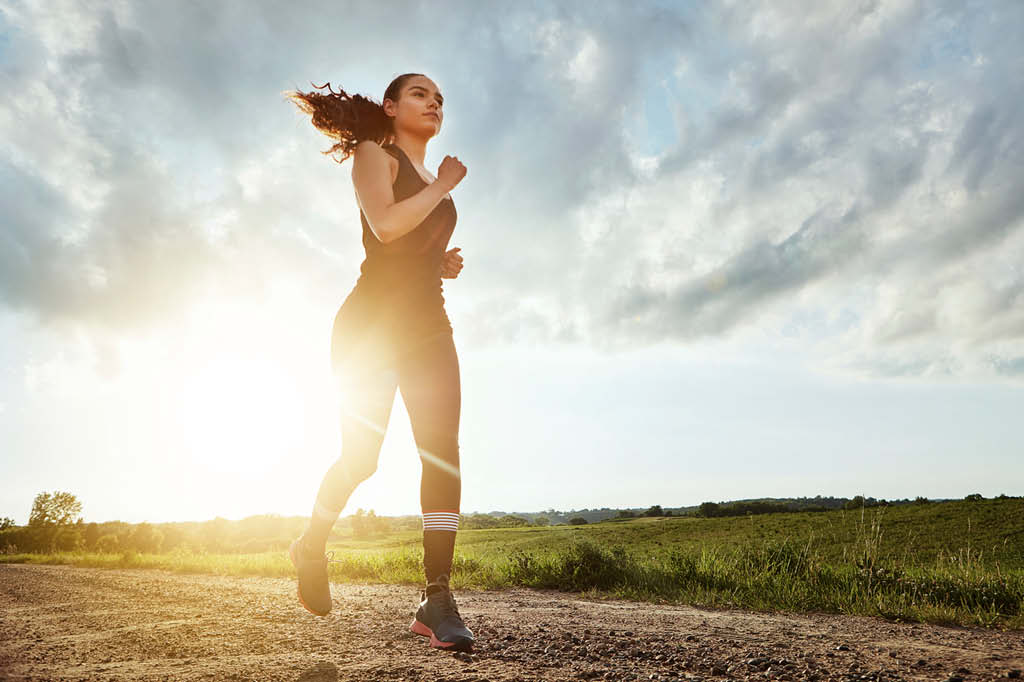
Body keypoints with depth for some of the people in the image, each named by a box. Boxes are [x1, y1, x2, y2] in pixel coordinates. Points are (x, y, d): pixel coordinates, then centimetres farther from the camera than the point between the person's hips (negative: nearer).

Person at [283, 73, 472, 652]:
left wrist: (445, 265, 11)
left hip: (427, 326, 6)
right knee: (360, 457, -3)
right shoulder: (374, 154, 4)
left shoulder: (434, 187, 24)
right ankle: (312, 549, 27)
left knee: (443, 452, -11)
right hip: (373, 322, -6)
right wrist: (444, 185, -5)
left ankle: (437, 599, -10)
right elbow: (385, 226, -17)